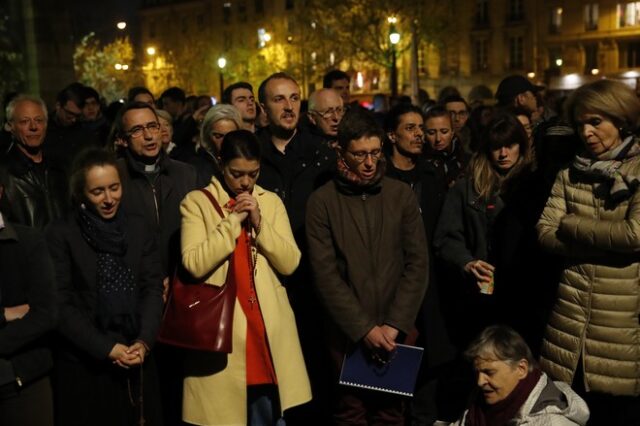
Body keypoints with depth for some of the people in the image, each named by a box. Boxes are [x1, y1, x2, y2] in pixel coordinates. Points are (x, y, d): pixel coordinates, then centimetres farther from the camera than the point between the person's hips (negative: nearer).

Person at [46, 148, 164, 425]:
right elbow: (61, 304, -7)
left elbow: (153, 288, 3)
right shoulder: (61, 234, -3)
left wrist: (144, 342, -10)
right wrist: (106, 348, -13)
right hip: (84, 364, -3)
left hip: (137, 361, 3)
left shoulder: (138, 227, 8)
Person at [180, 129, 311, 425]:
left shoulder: (271, 201, 9)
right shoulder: (197, 202, -1)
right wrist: (232, 220, -14)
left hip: (267, 326, 3)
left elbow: (290, 263, 0)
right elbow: (195, 264, -14)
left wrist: (259, 223, -11)